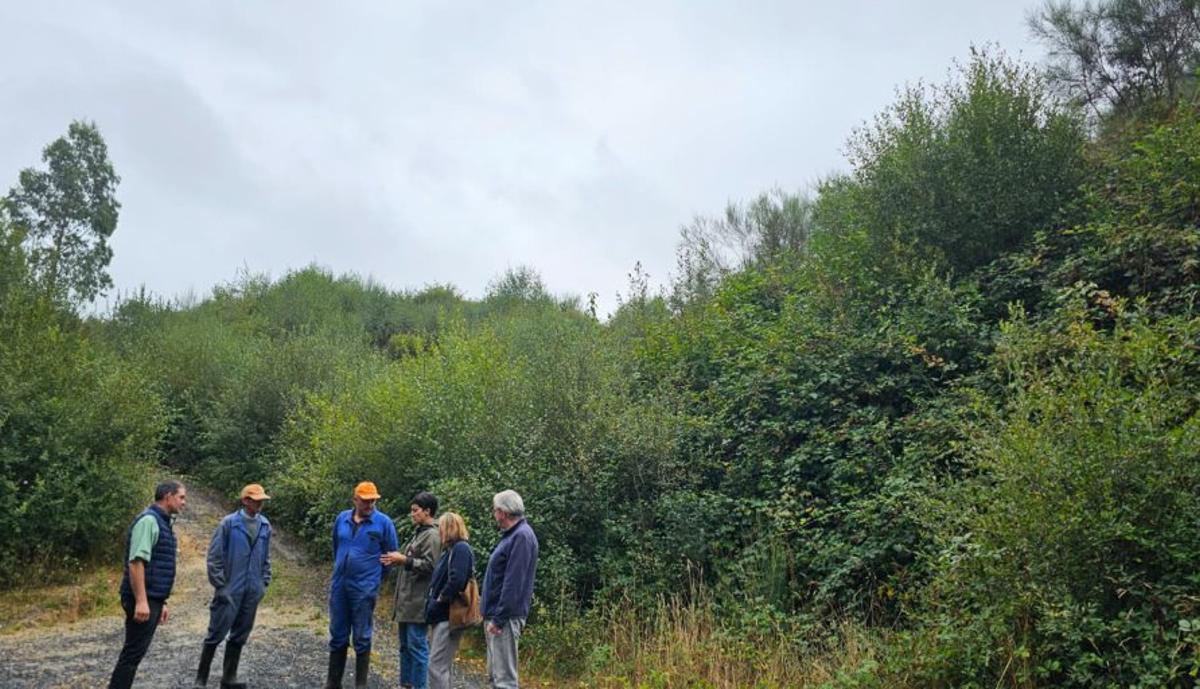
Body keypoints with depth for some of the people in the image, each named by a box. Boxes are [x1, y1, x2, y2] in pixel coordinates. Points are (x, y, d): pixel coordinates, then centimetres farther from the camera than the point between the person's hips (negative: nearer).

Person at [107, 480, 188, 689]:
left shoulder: (163, 523, 17)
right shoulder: (149, 520, -14)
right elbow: (136, 562, -22)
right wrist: (141, 601, -25)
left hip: (152, 599, 10)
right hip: (143, 601, -10)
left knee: (136, 652, 13)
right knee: (133, 653, -5)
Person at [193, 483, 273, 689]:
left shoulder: (265, 526, 4)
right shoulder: (229, 523, -10)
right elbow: (214, 555, -8)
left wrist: (264, 583, 9)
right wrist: (219, 584, -9)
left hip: (252, 591, 5)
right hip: (229, 589, -4)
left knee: (240, 635, 11)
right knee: (217, 634, 0)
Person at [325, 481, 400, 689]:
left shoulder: (383, 522, -7)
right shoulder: (342, 519, 4)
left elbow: (392, 554, 0)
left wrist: (374, 575, 6)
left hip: (365, 589, -4)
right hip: (339, 586, 4)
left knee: (362, 639, 3)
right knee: (337, 637, 13)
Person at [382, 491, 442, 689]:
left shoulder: (432, 536, -12)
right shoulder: (419, 533, 17)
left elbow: (428, 566, -19)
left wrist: (403, 559, -15)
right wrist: (398, 560, 9)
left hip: (418, 601, -10)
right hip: (407, 600, 10)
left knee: (417, 646, -4)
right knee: (405, 645, 16)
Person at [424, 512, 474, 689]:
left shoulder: (461, 548, -13)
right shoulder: (450, 549, 17)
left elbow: (456, 581, -25)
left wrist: (439, 600, -15)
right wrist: (433, 604, 7)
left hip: (449, 616, -10)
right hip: (441, 615, 10)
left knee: (437, 665, -9)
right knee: (443, 665, 15)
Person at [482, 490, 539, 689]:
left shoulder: (522, 537, -17)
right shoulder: (511, 535, 15)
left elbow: (513, 583, -22)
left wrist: (498, 618, -21)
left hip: (505, 617, -10)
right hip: (496, 615, 10)